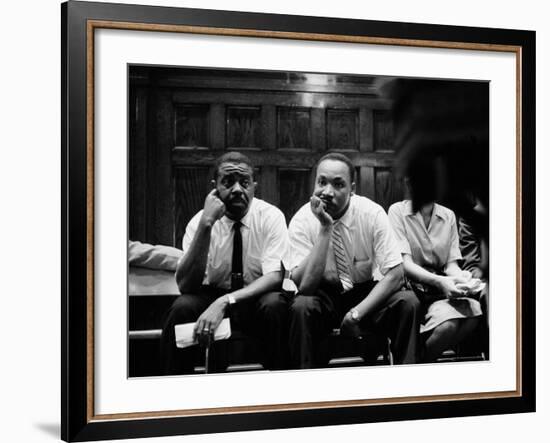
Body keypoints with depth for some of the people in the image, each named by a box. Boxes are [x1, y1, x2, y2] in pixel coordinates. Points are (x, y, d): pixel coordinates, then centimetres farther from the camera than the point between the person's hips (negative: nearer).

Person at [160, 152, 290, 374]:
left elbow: (274, 276, -21)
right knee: (182, 307, -29)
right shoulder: (199, 220, -10)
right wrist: (206, 224, -29)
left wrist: (224, 303, -35)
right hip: (211, 296, 1)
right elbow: (185, 285, -21)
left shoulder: (271, 216, -11)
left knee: (274, 305, -33)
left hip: (257, 299, -1)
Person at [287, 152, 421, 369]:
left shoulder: (372, 213, -13)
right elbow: (304, 286, -25)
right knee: (301, 307, -33)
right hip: (323, 296, -1)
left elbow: (395, 274, -15)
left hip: (366, 294, 1)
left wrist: (357, 313, -24)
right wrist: (325, 229, -29)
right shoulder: (302, 221, -14)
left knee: (408, 302, -26)